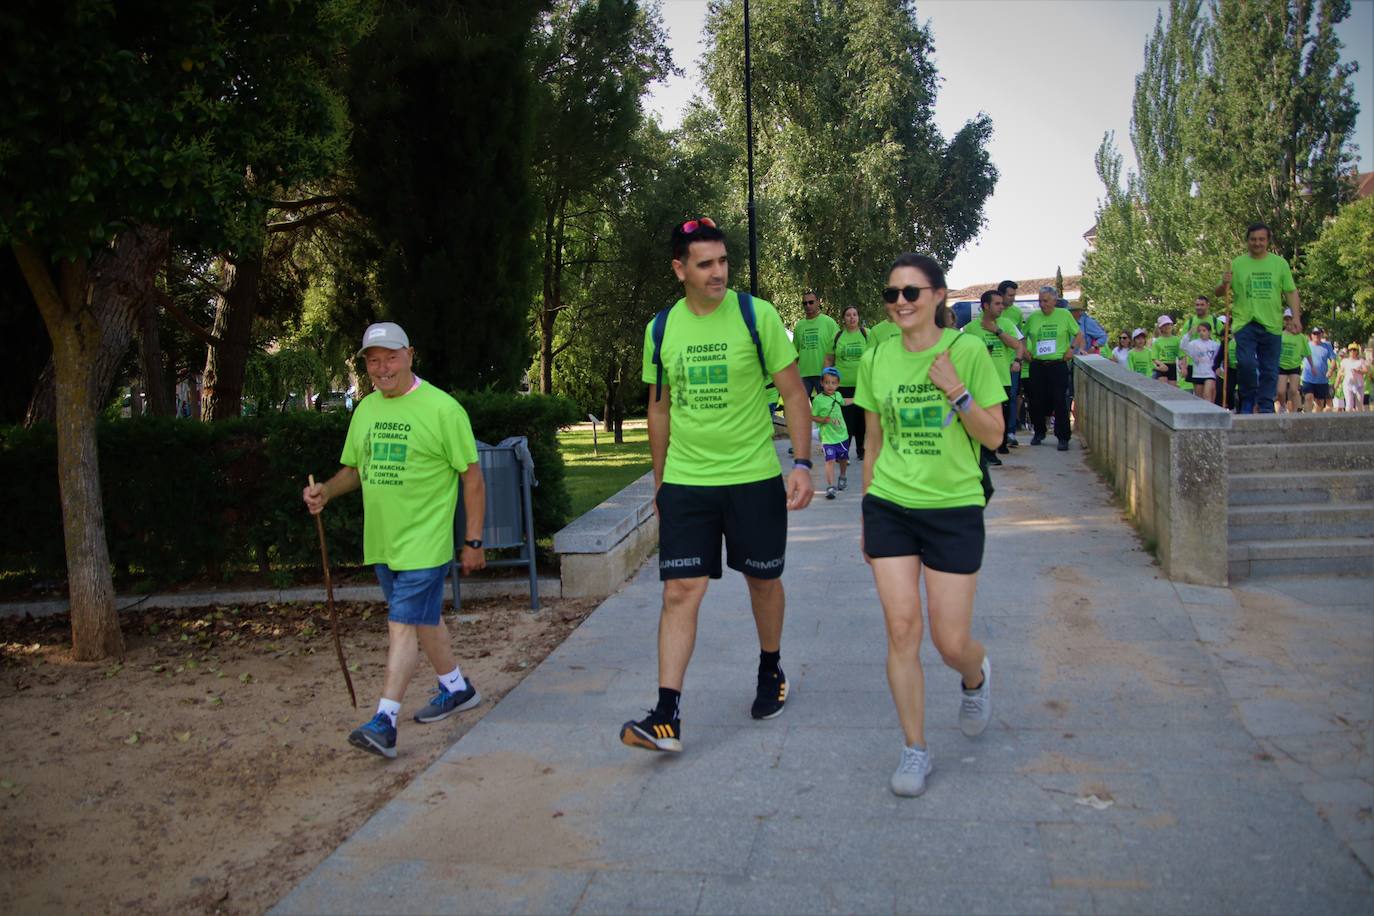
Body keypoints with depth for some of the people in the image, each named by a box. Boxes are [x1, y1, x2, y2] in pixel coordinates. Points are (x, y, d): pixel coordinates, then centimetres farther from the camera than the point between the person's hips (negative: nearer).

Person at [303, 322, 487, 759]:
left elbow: (472, 477, -8)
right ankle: (457, 689, 36)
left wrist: (473, 541, -9)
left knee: (403, 625, -11)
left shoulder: (442, 408, -11)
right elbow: (354, 468, 20)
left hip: (423, 541, -7)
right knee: (423, 619, 18)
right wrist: (326, 490, -3)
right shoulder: (365, 410, 9)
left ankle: (384, 721, -8)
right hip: (382, 541, 7)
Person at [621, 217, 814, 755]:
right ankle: (666, 717, -3)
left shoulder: (756, 316, -6)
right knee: (680, 591, -5)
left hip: (754, 477, -1)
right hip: (685, 482, 2)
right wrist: (659, 481, 14)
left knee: (762, 580, 14)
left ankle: (771, 671, 40)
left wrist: (802, 462, -12)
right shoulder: (661, 328, 3)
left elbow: (793, 392, -3)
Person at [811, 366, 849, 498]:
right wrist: (824, 420, -22)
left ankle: (843, 477, 47)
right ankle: (830, 486, -18)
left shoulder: (838, 395, 2)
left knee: (843, 458, 21)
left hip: (842, 434, 6)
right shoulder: (818, 400, -15)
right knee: (830, 460, -18)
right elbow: (812, 416, -9)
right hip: (828, 437, -6)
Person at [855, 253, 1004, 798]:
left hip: (954, 509, -2)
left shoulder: (967, 352, -6)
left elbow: (993, 436, -3)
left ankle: (976, 676, 38)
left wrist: (957, 393, -18)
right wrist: (867, 516, 14)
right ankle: (914, 749, 14)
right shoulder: (876, 360, 4)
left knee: (951, 643, 0)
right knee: (901, 627, -2)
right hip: (889, 507, 2)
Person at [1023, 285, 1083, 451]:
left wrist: (1071, 349, -4)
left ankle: (1063, 437, 2)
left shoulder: (1064, 315, 2)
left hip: (1058, 365, -2)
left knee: (1060, 402, -5)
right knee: (1036, 401, 6)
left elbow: (1079, 334, 9)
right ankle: (1039, 432, 26)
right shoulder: (1032, 317, 7)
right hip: (1037, 366, 3)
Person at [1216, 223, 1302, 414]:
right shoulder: (1237, 264, 5)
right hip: (1245, 322, -2)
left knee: (1269, 369, 4)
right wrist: (1225, 284, -16)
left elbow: (1291, 292, 10)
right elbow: (1219, 293, 7)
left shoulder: (1280, 263, 8)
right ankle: (1248, 401, 5)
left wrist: (1296, 316, -1)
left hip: (1272, 324, 2)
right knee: (1246, 363, -16)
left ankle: (1266, 407, 13)